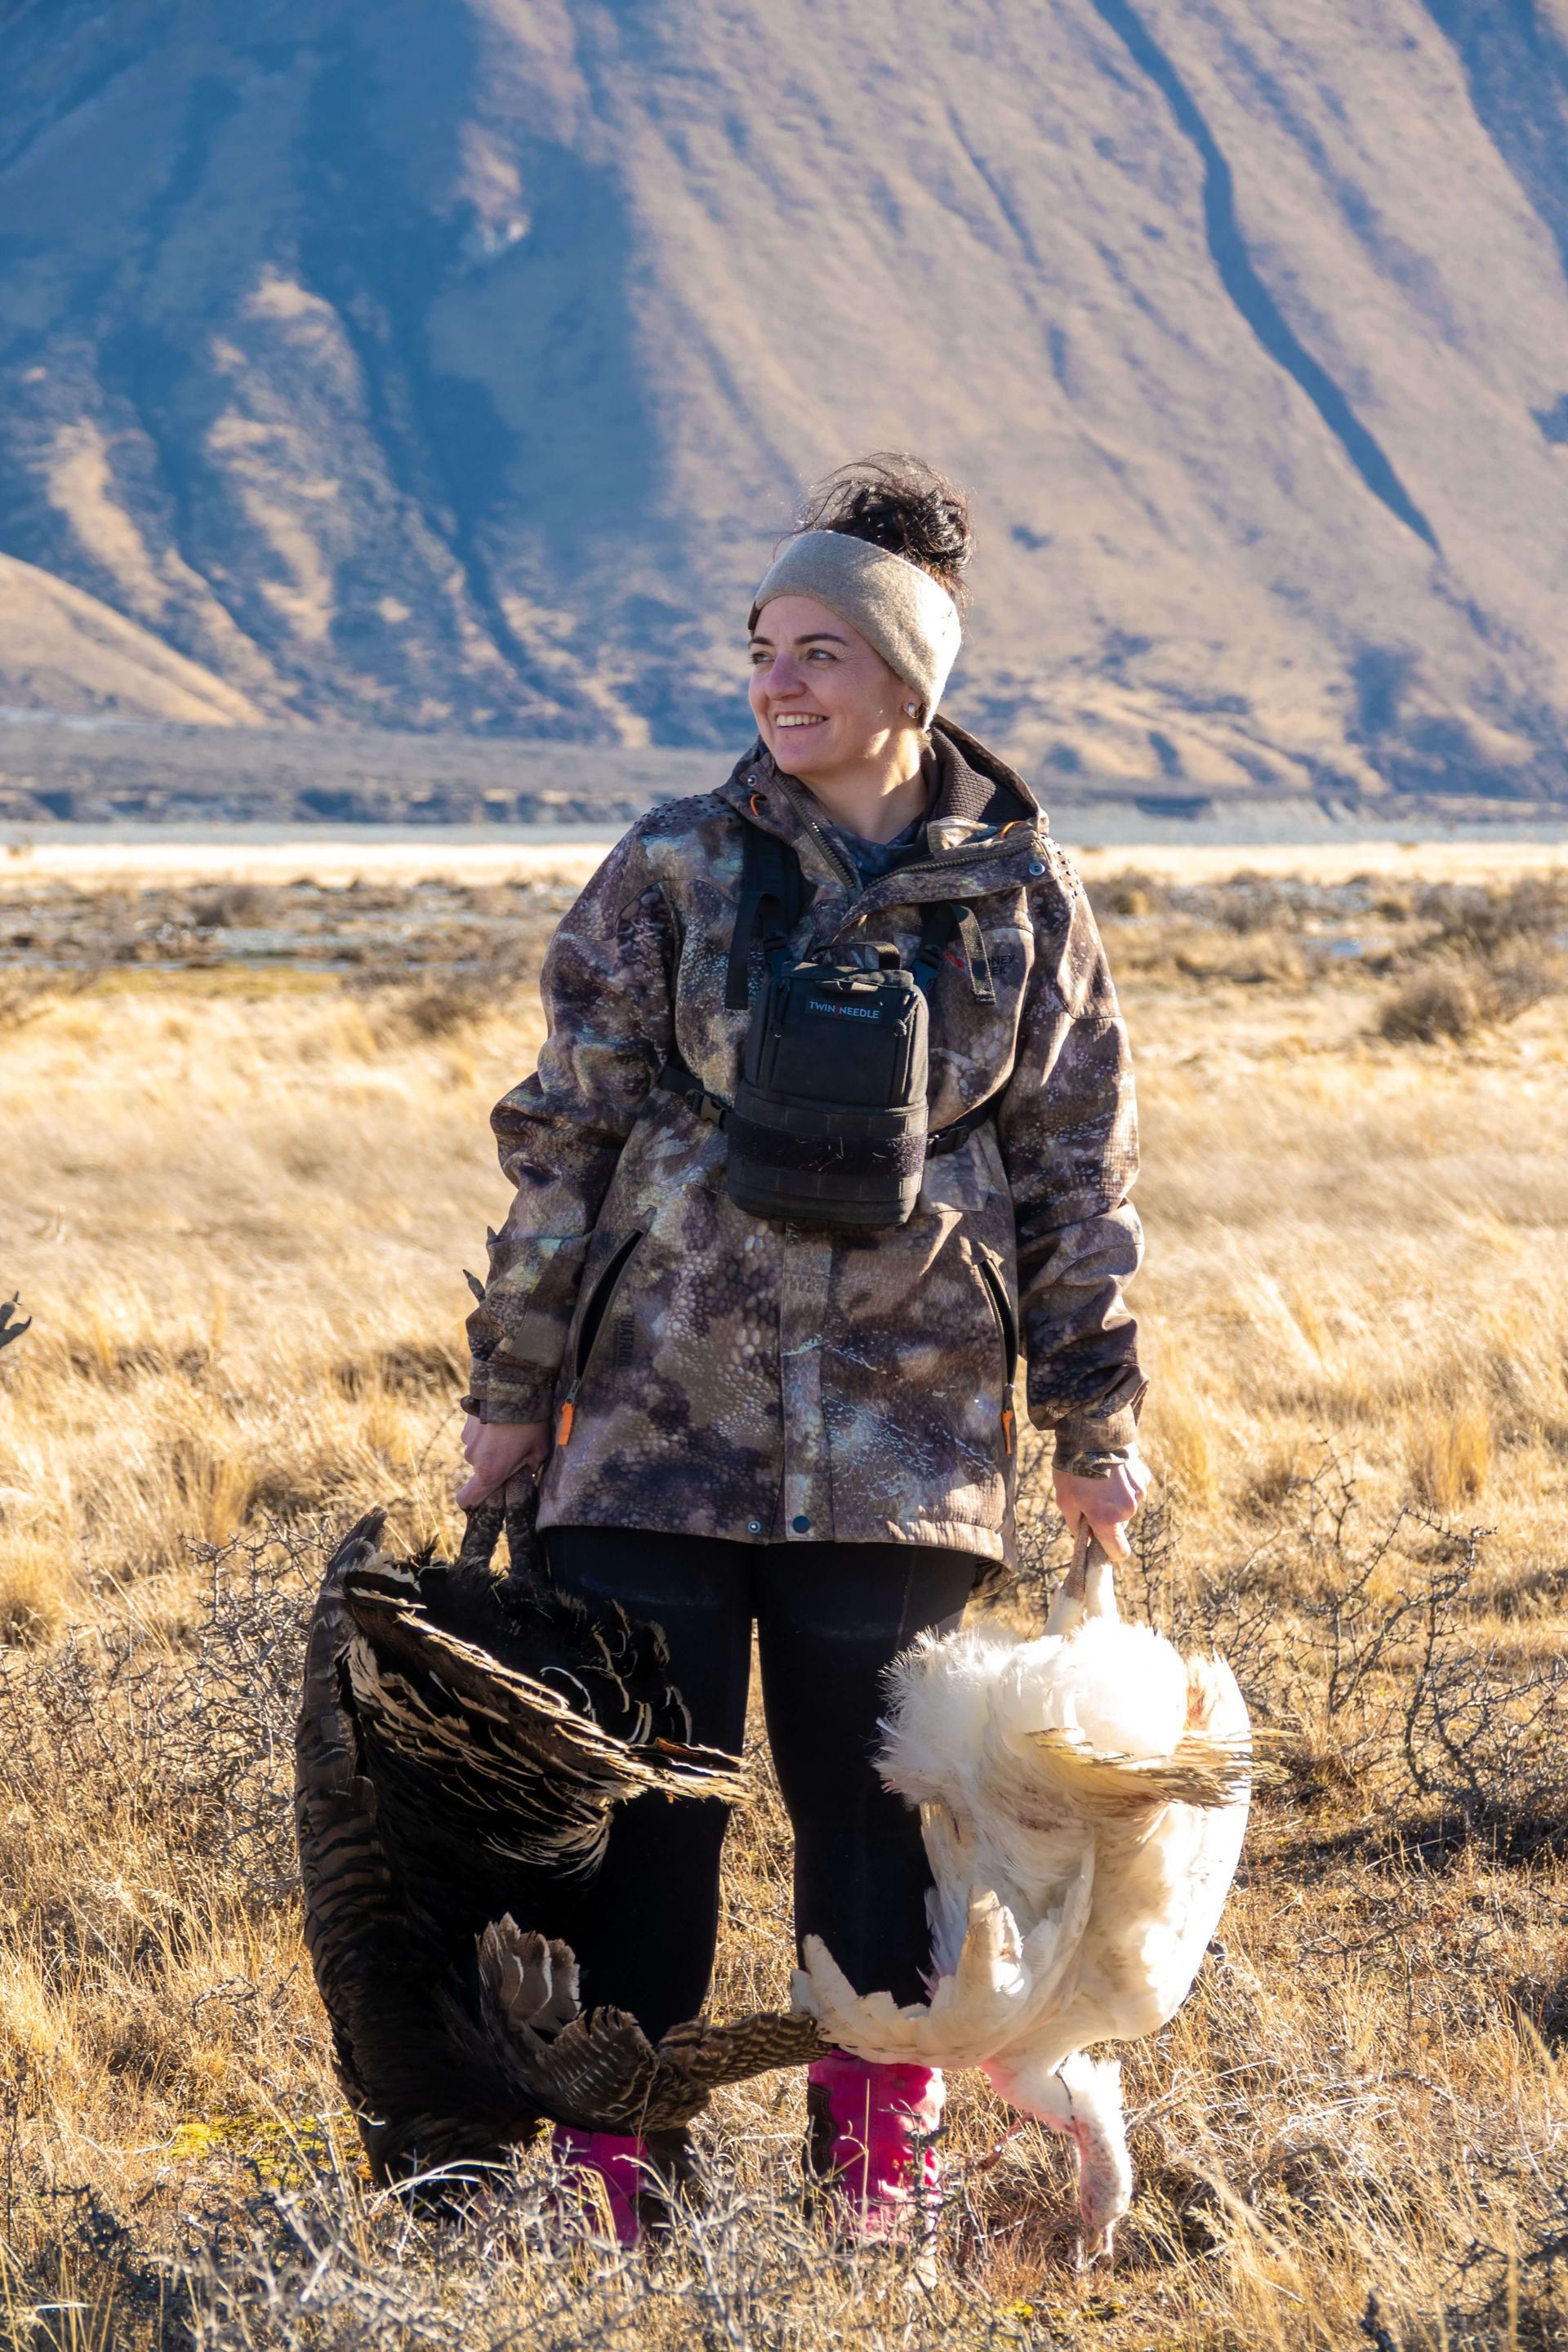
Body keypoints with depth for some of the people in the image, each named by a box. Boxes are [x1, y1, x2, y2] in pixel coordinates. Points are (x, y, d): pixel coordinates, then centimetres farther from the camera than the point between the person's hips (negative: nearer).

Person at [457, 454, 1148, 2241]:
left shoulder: (1025, 902, 3)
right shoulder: (673, 872, 0)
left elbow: (1077, 1176, 8)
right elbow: (564, 1137, 3)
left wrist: (1095, 1423, 6)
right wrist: (514, 1390, 2)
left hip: (903, 1435, 1)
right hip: (663, 1410, 0)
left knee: (875, 1795, 7)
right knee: (640, 1789, 1)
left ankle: (877, 2166, 19)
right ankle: (608, 2166, 10)